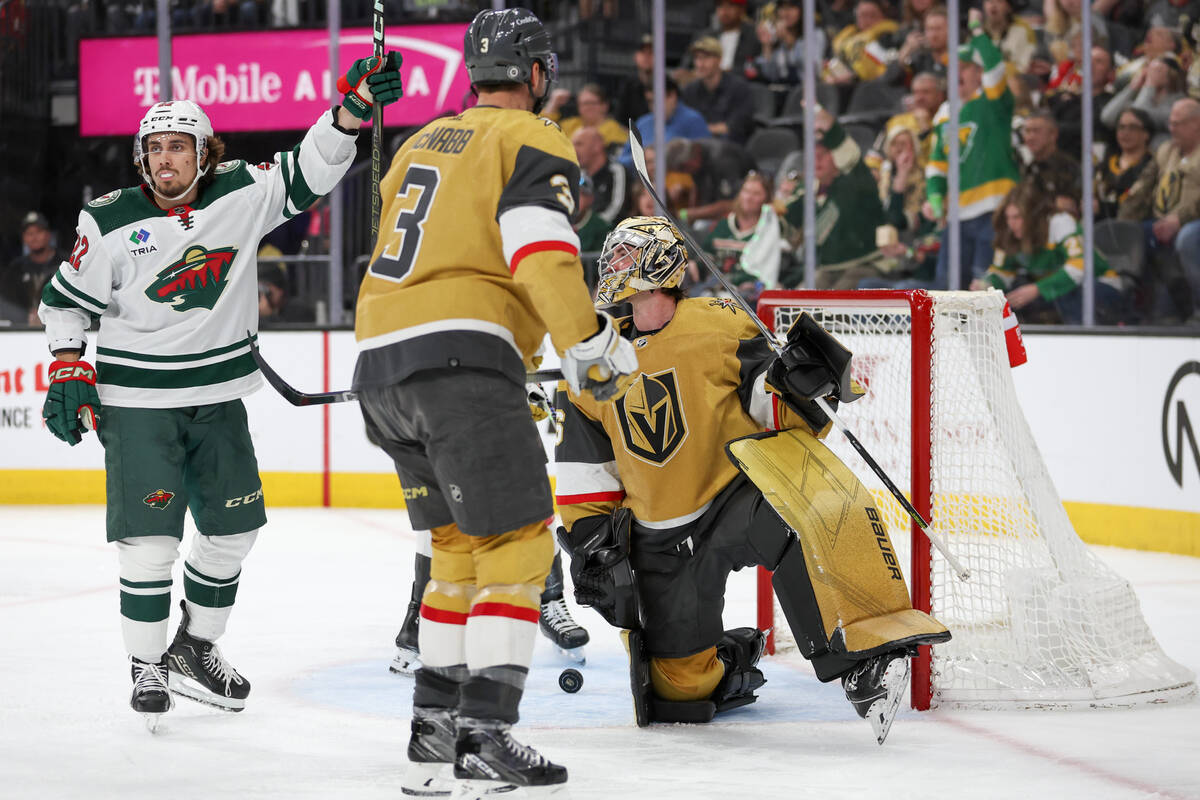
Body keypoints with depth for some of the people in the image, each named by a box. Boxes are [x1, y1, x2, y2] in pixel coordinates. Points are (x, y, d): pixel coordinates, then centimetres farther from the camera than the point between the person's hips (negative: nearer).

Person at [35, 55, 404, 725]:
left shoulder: (241, 194, -5)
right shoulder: (111, 223, -9)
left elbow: (310, 170, -9)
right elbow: (66, 300, 2)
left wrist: (355, 107, -24)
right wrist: (69, 371, -7)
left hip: (218, 394, 4)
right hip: (137, 399, -4)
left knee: (235, 525, 9)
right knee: (152, 536, -11)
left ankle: (196, 649, 28)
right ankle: (147, 666, 2)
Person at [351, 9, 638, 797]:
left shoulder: (421, 143, 24)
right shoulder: (533, 143, 0)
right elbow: (542, 253, -17)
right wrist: (593, 344, -15)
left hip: (380, 361, 8)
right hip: (461, 356, -8)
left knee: (462, 543, 17)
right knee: (517, 544, -6)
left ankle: (435, 732, 15)